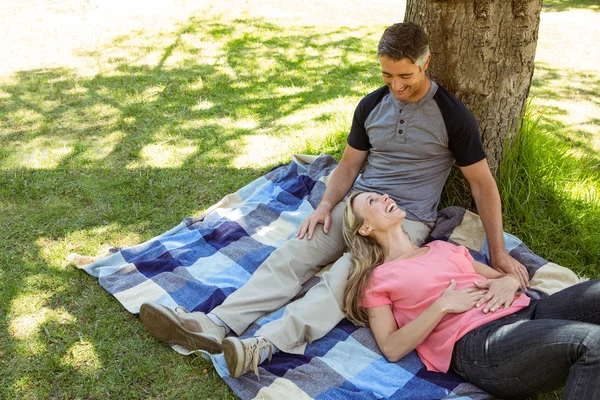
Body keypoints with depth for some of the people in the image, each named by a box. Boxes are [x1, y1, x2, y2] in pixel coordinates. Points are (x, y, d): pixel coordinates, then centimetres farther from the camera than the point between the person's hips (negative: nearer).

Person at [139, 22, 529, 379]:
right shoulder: (372, 104, 6)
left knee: (346, 274, -31)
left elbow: (483, 183, -3)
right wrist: (326, 205, -5)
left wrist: (498, 252, -4)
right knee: (292, 254, -17)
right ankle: (216, 325, -28)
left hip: (407, 218, -4)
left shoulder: (453, 115, -7)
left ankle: (264, 344, -45)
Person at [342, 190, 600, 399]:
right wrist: (442, 306, -10)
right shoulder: (375, 280, 9)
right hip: (477, 342, -7)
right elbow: (392, 349, -2)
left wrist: (509, 281, 4)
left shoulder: (442, 247, 27)